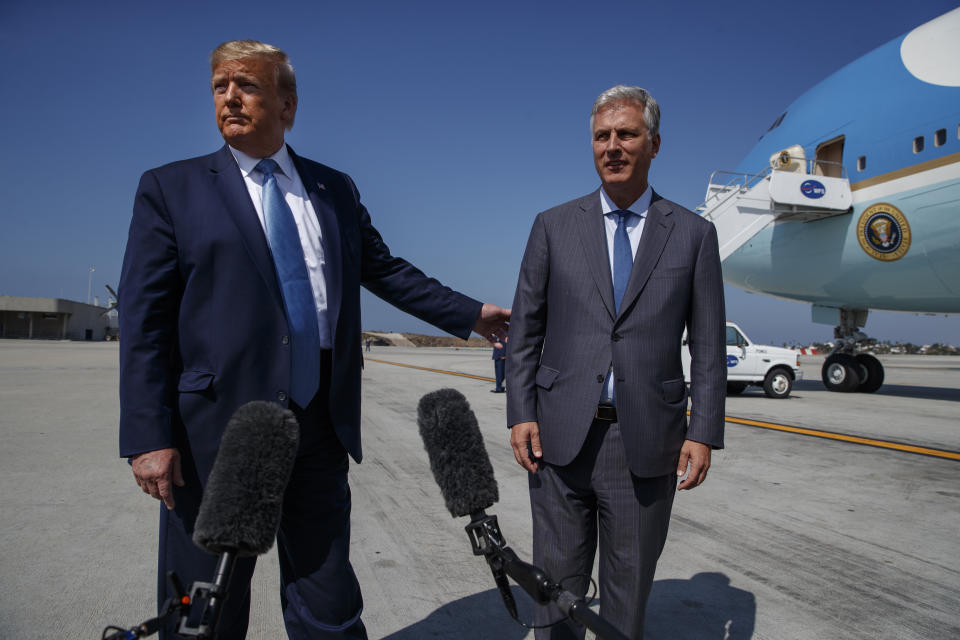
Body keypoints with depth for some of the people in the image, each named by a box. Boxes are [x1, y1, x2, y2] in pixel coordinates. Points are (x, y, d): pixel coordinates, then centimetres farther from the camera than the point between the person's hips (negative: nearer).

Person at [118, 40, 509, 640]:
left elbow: (386, 270, 19)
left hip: (319, 427, 2)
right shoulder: (171, 189, 3)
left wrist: (470, 313, 18)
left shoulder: (336, 189, 12)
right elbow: (144, 320, -3)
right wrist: (149, 437, -10)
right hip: (215, 430, -2)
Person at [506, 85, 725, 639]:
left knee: (629, 592, 14)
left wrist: (704, 433, -4)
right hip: (561, 437, 1)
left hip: (647, 443, 0)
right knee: (557, 584, 12)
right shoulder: (554, 226, 6)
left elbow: (709, 346, 4)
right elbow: (525, 330, 5)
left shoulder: (694, 234, 5)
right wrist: (521, 414, -3)